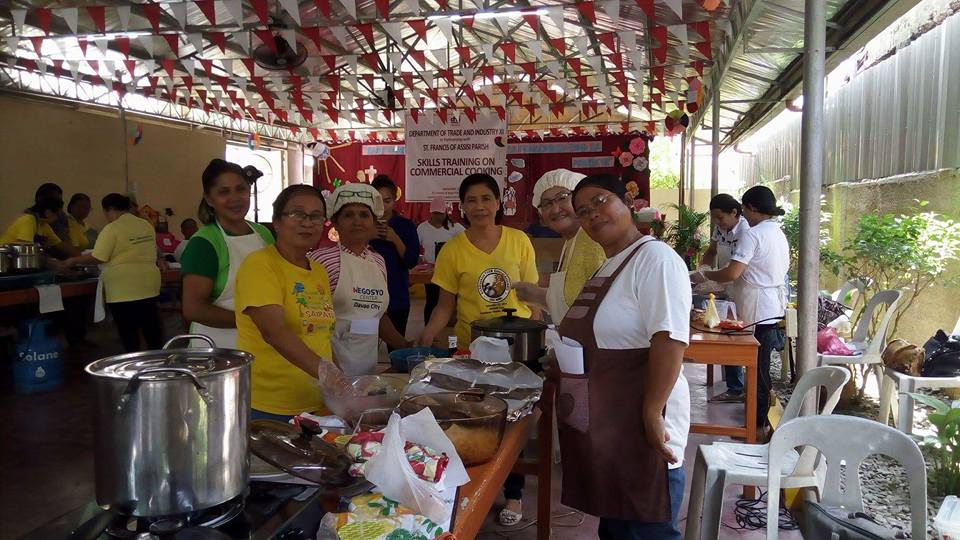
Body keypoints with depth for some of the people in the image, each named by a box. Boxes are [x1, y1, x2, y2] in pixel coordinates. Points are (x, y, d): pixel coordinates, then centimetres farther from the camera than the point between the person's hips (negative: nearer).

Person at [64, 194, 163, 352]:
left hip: (123, 289, -6)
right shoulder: (147, 225, 11)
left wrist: (73, 260, 2)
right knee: (151, 328, 11)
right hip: (148, 285, 6)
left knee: (128, 332, 1)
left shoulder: (112, 228, -10)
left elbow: (98, 258, -11)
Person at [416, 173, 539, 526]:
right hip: (473, 349, 0)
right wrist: (426, 338, -14)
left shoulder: (519, 240, -2)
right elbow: (446, 305, 0)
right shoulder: (453, 249, -5)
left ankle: (513, 494, 28)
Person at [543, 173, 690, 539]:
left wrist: (652, 413, -25)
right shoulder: (607, 266, 15)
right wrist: (562, 369, 11)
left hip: (636, 433, -9)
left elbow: (669, 340, -23)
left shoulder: (655, 258, -14)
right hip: (599, 431, 9)